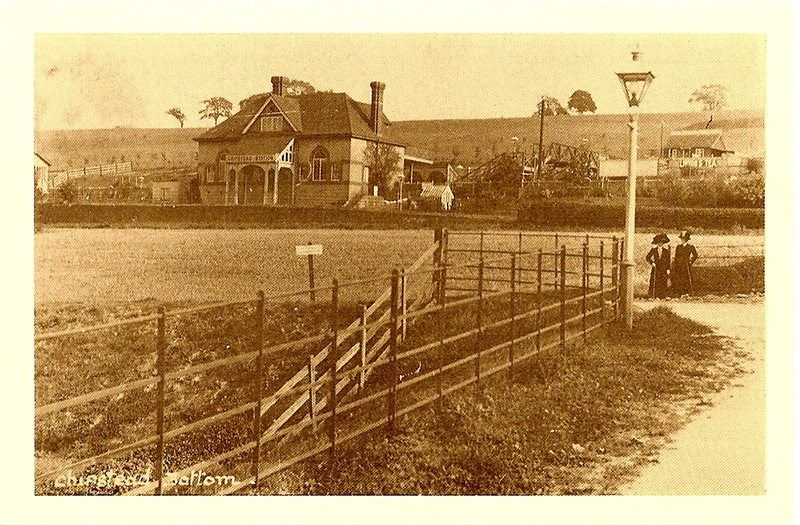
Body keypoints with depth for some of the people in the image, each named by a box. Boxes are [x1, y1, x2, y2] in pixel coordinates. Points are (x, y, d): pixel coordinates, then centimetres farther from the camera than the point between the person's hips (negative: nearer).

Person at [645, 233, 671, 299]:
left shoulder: (666, 250, 7)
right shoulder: (653, 249, 6)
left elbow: (668, 260, 7)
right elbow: (647, 258, 9)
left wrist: (668, 269, 0)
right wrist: (652, 263, -5)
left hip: (663, 268, 0)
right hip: (656, 268, 0)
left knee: (662, 283, -4)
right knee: (654, 282, -6)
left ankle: (660, 296, 0)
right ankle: (653, 296, -3)